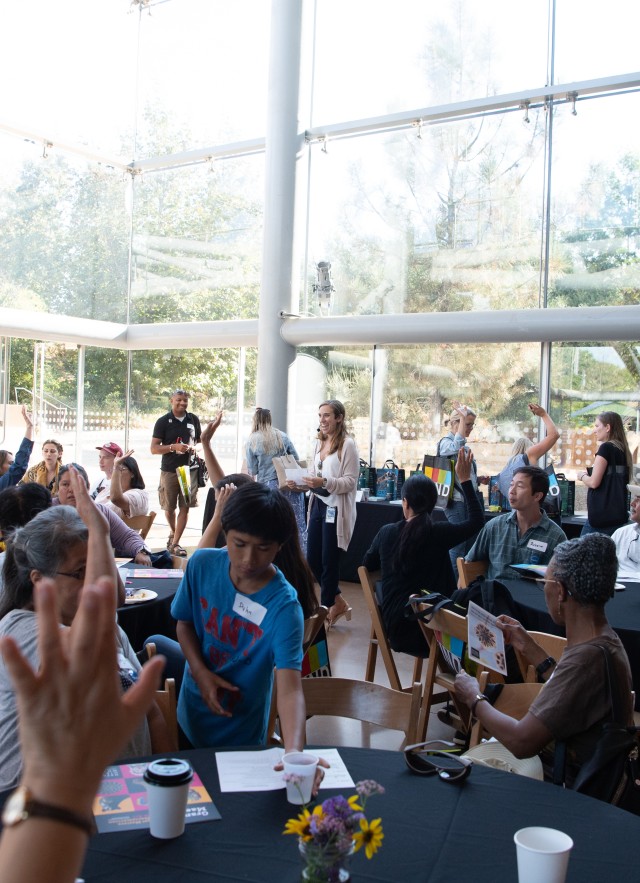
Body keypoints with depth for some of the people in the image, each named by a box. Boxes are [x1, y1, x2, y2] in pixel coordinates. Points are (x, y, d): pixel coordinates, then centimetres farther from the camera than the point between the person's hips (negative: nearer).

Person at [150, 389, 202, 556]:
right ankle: (173, 533, 36)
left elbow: (200, 440, 19)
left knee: (185, 507, -3)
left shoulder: (194, 420, 7)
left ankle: (175, 543, 3)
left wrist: (194, 447, -4)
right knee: (169, 507, 9)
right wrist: (173, 447, -20)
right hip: (169, 470, -2)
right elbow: (154, 448, -6)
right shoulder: (163, 421, -2)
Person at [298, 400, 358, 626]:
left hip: (336, 509, -8)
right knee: (313, 560, 12)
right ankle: (338, 603, 29)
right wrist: (299, 484, -3)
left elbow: (350, 481, -16)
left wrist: (324, 482, -28)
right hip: (318, 505, 8)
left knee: (329, 562, 3)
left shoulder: (347, 445, -12)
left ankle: (326, 610, 19)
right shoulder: (319, 443, 10)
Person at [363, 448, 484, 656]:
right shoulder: (439, 533, -13)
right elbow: (477, 520, 1)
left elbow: (367, 565, 13)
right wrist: (465, 479, 4)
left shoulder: (386, 533, -4)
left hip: (395, 629, 4)